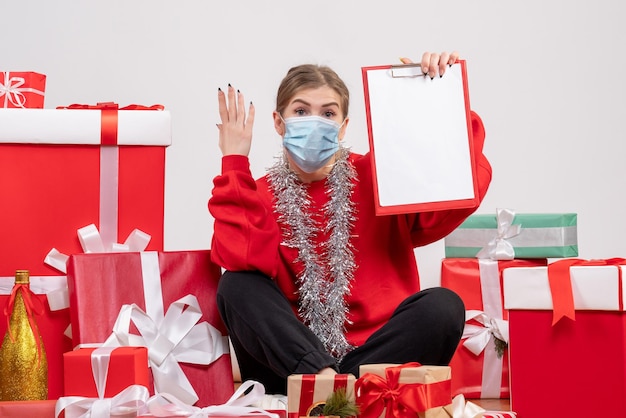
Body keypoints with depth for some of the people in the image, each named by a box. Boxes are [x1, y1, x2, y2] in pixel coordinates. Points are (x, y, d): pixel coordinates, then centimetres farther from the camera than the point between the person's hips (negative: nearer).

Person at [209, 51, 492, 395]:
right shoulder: (258, 197, 6)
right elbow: (244, 259, -17)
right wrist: (235, 162, -11)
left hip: (378, 356, 0)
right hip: (291, 366, 0)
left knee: (442, 305, -25)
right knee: (238, 286, -21)